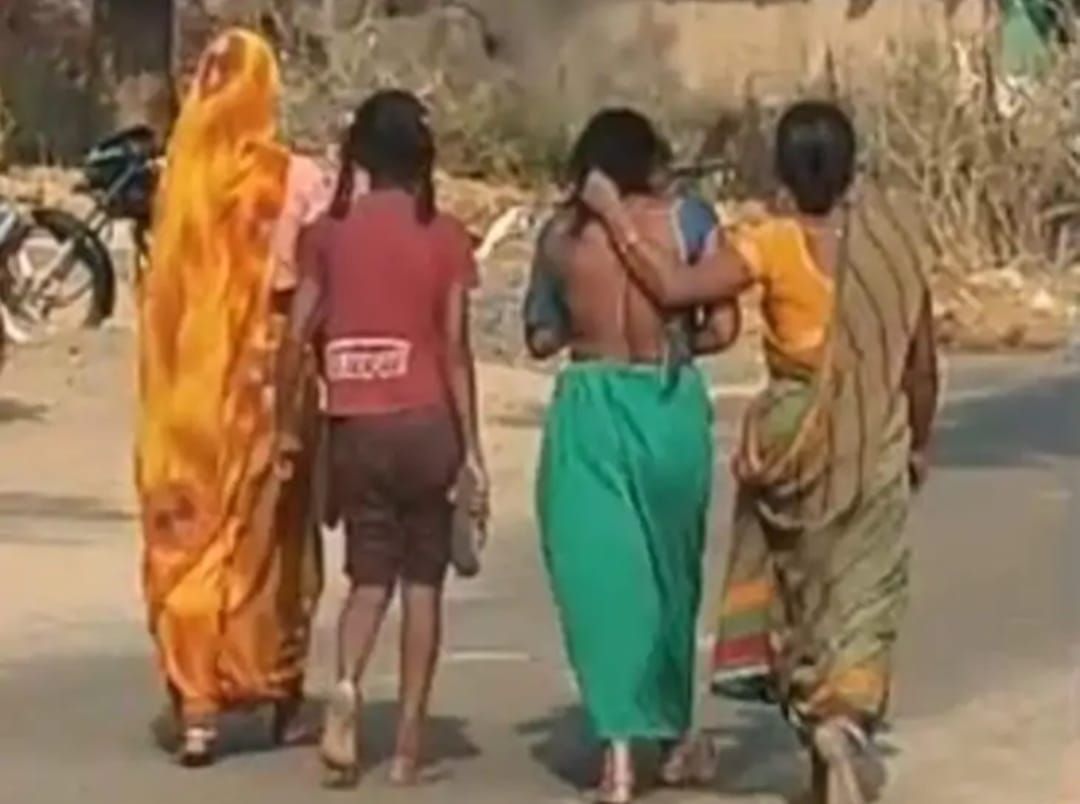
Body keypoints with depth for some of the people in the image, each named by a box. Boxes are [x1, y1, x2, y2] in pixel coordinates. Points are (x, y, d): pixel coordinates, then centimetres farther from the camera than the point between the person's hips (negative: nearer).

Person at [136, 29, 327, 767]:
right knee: (270, 533, 11)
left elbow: (161, 289, 0)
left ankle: (194, 706, 4)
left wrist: (168, 387, 7)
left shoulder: (181, 173, -2)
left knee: (188, 536, 8)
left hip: (188, 384, 2)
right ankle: (284, 698, 20)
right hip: (266, 372, -2)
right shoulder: (292, 178, -9)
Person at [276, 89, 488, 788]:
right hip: (424, 424, -2)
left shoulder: (328, 232, 3)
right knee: (423, 581, 9)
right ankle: (410, 739, 8)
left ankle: (346, 685, -13)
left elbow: (297, 338, -1)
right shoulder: (444, 235, -2)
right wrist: (472, 449, -3)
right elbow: (455, 349, -6)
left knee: (371, 576, 14)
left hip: (354, 429, 2)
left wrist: (288, 424, 9)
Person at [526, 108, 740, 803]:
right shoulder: (688, 219, -3)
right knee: (670, 570, 17)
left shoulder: (560, 232, 2)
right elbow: (722, 328, -6)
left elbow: (542, 337, 7)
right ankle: (675, 735, 31)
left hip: (589, 404, 0)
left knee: (602, 570, 3)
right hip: (670, 404, 0)